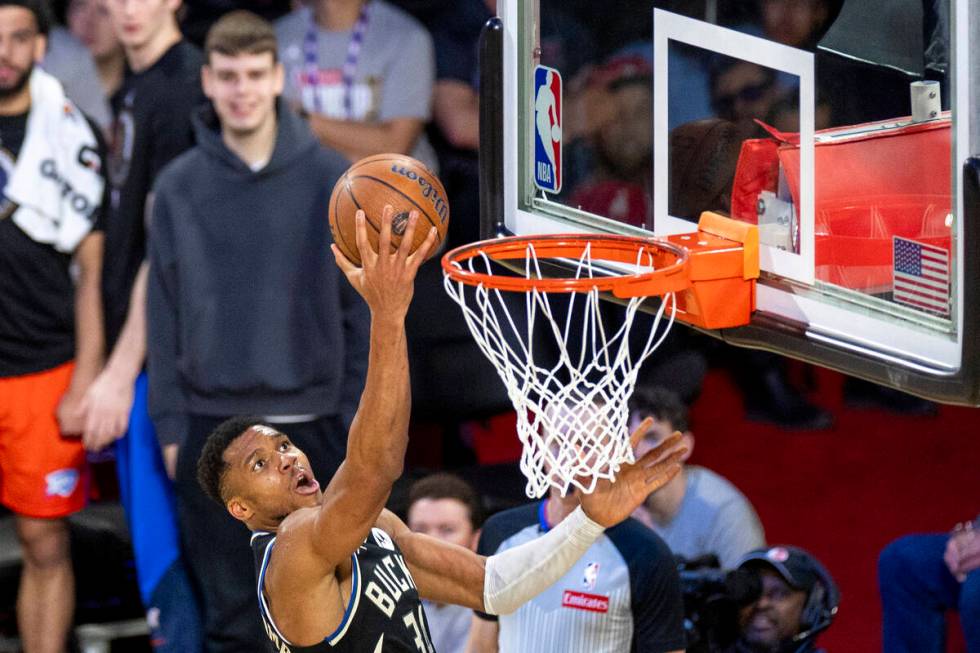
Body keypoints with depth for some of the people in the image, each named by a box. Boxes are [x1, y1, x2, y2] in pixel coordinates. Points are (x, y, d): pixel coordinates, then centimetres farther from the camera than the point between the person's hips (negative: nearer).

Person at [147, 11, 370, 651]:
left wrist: (358, 415, -3)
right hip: (213, 421, 1)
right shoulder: (179, 186, 3)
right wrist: (170, 422, 1)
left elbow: (359, 308, 1)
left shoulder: (329, 178, -1)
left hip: (310, 421, -1)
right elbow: (164, 311, 5)